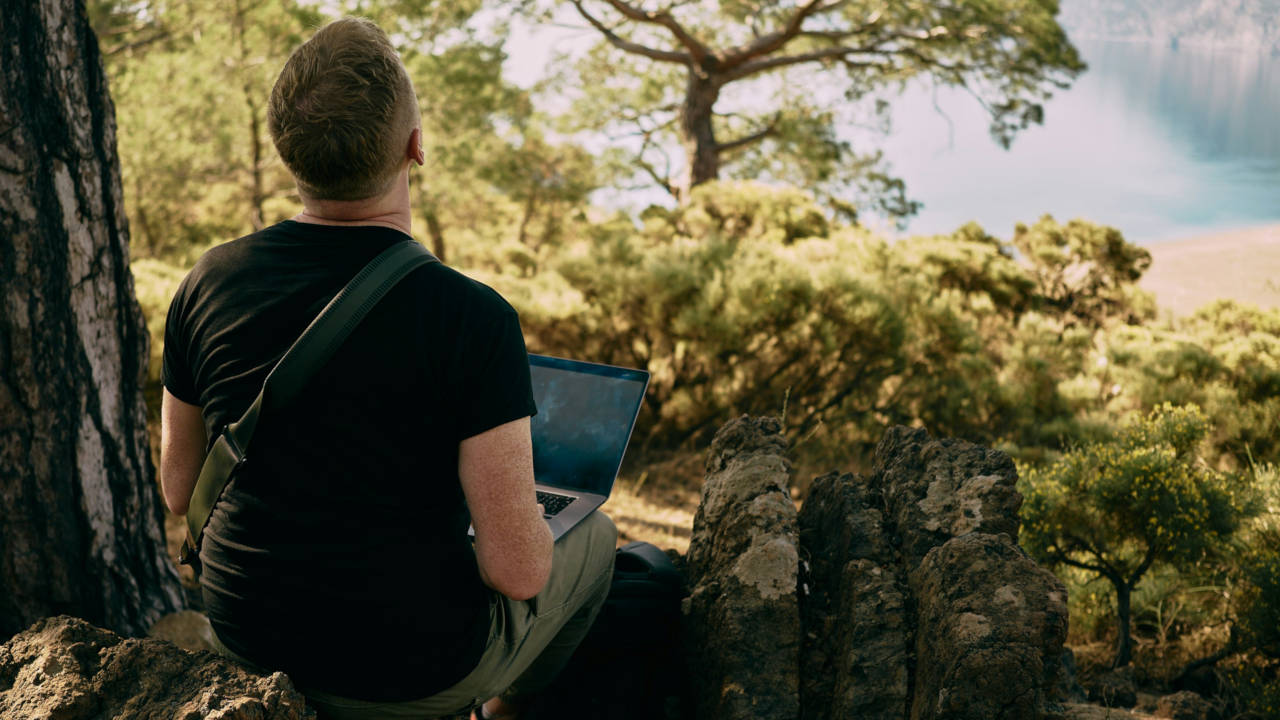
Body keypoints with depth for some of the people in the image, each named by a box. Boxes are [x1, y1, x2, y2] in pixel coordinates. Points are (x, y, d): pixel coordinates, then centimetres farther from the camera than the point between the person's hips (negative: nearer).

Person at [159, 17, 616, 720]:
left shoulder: (207, 284, -10)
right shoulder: (473, 319, -25)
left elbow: (179, 490, 3)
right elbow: (517, 571, -23)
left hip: (245, 636, 5)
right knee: (592, 537, 23)